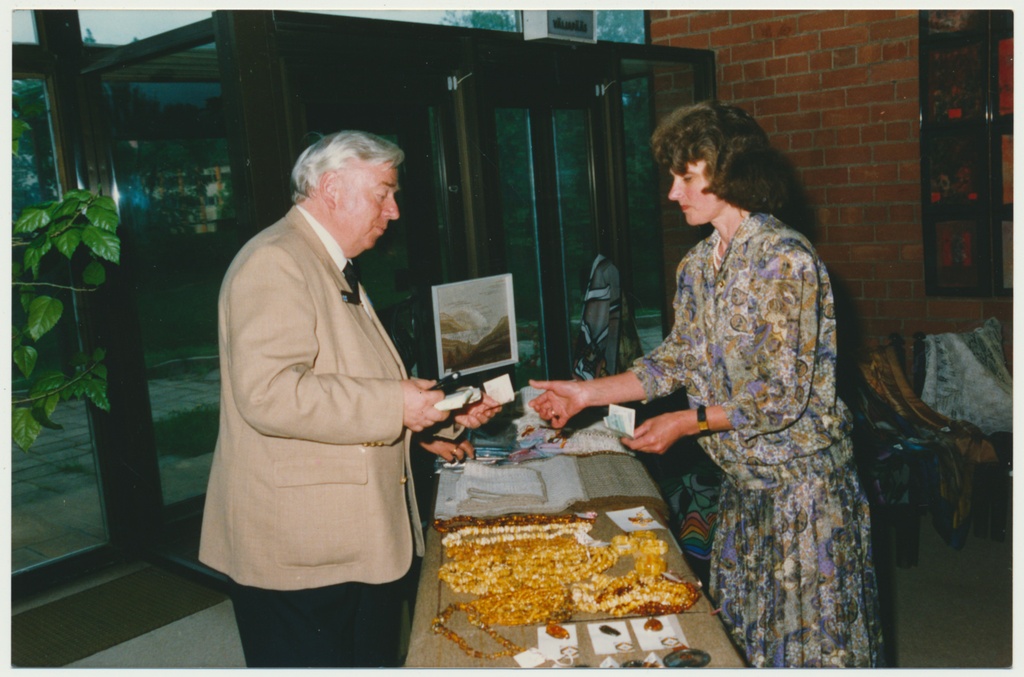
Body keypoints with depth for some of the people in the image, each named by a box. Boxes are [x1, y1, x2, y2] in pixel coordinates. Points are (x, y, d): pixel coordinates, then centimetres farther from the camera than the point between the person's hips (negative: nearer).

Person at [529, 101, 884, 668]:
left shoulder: (785, 259, -19)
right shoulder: (695, 266, 6)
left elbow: (784, 394, -21)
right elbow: (677, 361, 10)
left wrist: (685, 423, -18)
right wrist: (587, 394, 3)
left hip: (802, 477, -7)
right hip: (741, 477, 7)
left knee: (807, 633, 6)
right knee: (742, 631, 17)